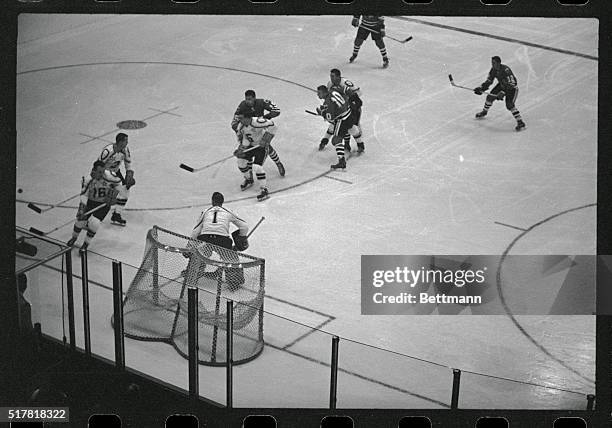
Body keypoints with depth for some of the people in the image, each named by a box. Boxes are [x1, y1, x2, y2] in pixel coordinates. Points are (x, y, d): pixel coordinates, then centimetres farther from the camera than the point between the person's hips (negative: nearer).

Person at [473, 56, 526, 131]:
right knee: (490, 96, 6)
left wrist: (502, 93, -45)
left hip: (512, 87, -8)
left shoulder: (505, 70, -35)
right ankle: (484, 112, 33)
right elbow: (489, 81, 1)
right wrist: (481, 88, -11)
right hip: (502, 85, 8)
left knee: (509, 105, -21)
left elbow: (510, 84, -38)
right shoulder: (493, 69, -11)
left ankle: (520, 122, -16)